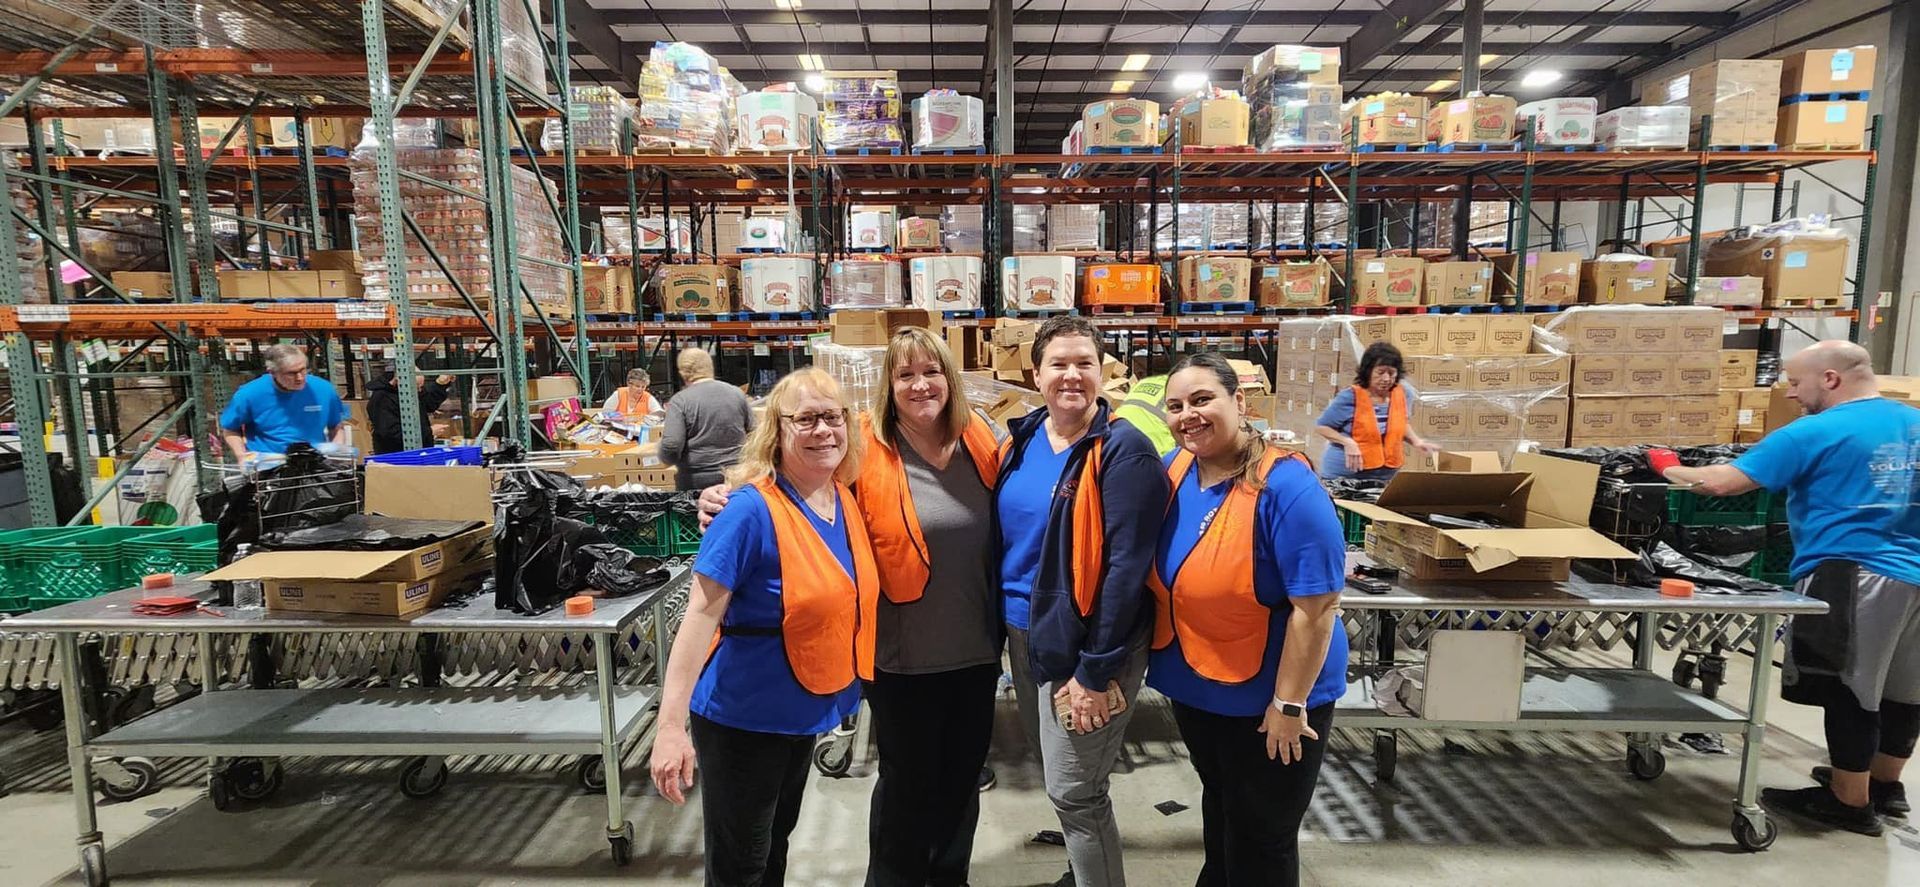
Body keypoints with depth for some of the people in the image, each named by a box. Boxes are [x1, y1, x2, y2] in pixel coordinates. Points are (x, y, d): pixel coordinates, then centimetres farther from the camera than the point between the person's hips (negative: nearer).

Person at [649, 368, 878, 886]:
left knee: (776, 845, 26)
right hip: (744, 715, -7)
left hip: (805, 709, 7)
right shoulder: (752, 512, -24)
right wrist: (671, 726, -29)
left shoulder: (847, 502, -2)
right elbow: (702, 613, -26)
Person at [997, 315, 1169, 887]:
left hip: (1084, 645, -7)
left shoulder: (1124, 451, -16)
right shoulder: (1020, 440, 4)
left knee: (1074, 793, 2)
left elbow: (1127, 564, -19)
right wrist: (1004, 627, 9)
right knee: (1057, 772, 23)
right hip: (1024, 633, 7)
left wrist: (1096, 669, -19)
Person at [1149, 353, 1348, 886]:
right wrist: (1144, 657, 10)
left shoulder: (1286, 486, -25)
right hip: (1193, 686, 6)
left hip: (1268, 697, -6)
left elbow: (1317, 606, -24)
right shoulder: (1174, 471, -5)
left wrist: (1288, 704, -20)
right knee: (1218, 807, 29)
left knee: (1260, 840, 14)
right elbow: (1161, 574, 9)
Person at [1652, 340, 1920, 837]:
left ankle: (1850, 802, 11)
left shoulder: (1814, 433, -11)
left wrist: (1673, 470, -1)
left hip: (1850, 577, -8)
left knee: (1849, 690, 1)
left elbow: (1725, 482, -16)